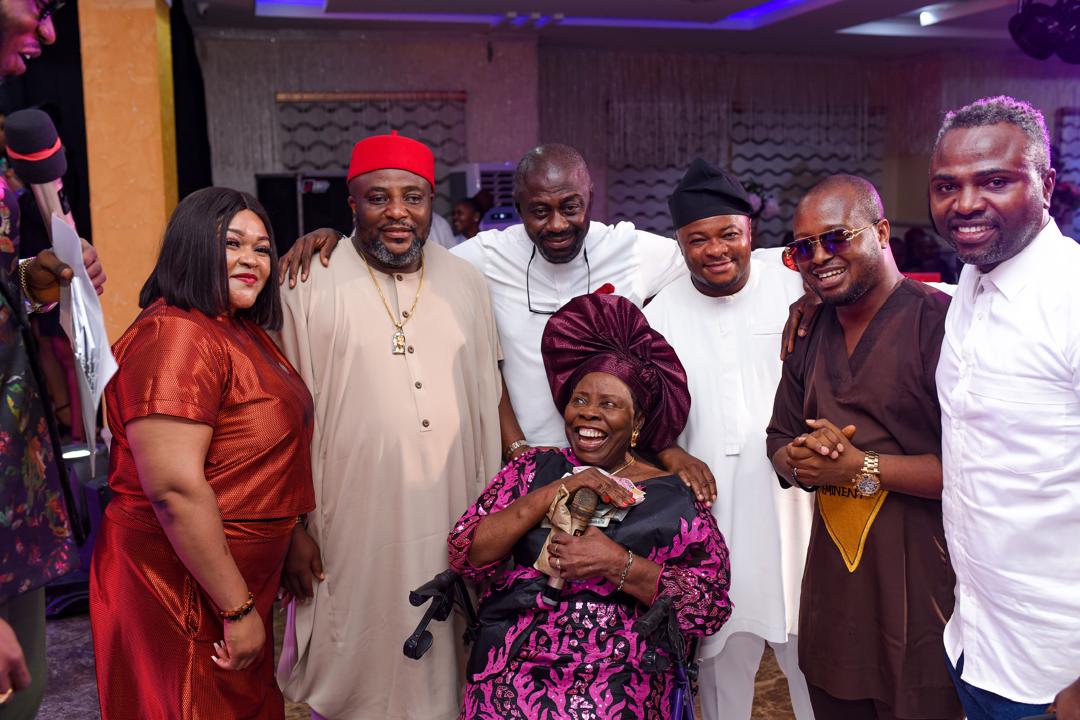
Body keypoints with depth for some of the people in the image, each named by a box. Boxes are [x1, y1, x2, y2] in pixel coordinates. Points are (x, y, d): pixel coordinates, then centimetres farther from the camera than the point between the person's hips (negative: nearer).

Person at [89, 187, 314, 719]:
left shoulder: (244, 330, 8)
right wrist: (238, 607, -23)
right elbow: (174, 488, -27)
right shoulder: (175, 337, -21)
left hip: (241, 583, 9)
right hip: (186, 590, -9)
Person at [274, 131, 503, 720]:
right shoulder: (310, 287, -6)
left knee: (447, 668, 16)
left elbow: (491, 403, 11)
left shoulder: (467, 284, 6)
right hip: (353, 532, -3)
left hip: (452, 528, 3)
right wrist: (293, 529, -5)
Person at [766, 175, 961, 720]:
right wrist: (801, 460, -9)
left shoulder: (939, 321, -13)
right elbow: (779, 441, 13)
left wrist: (860, 467, -17)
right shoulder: (810, 334, 10)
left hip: (921, 595, -6)